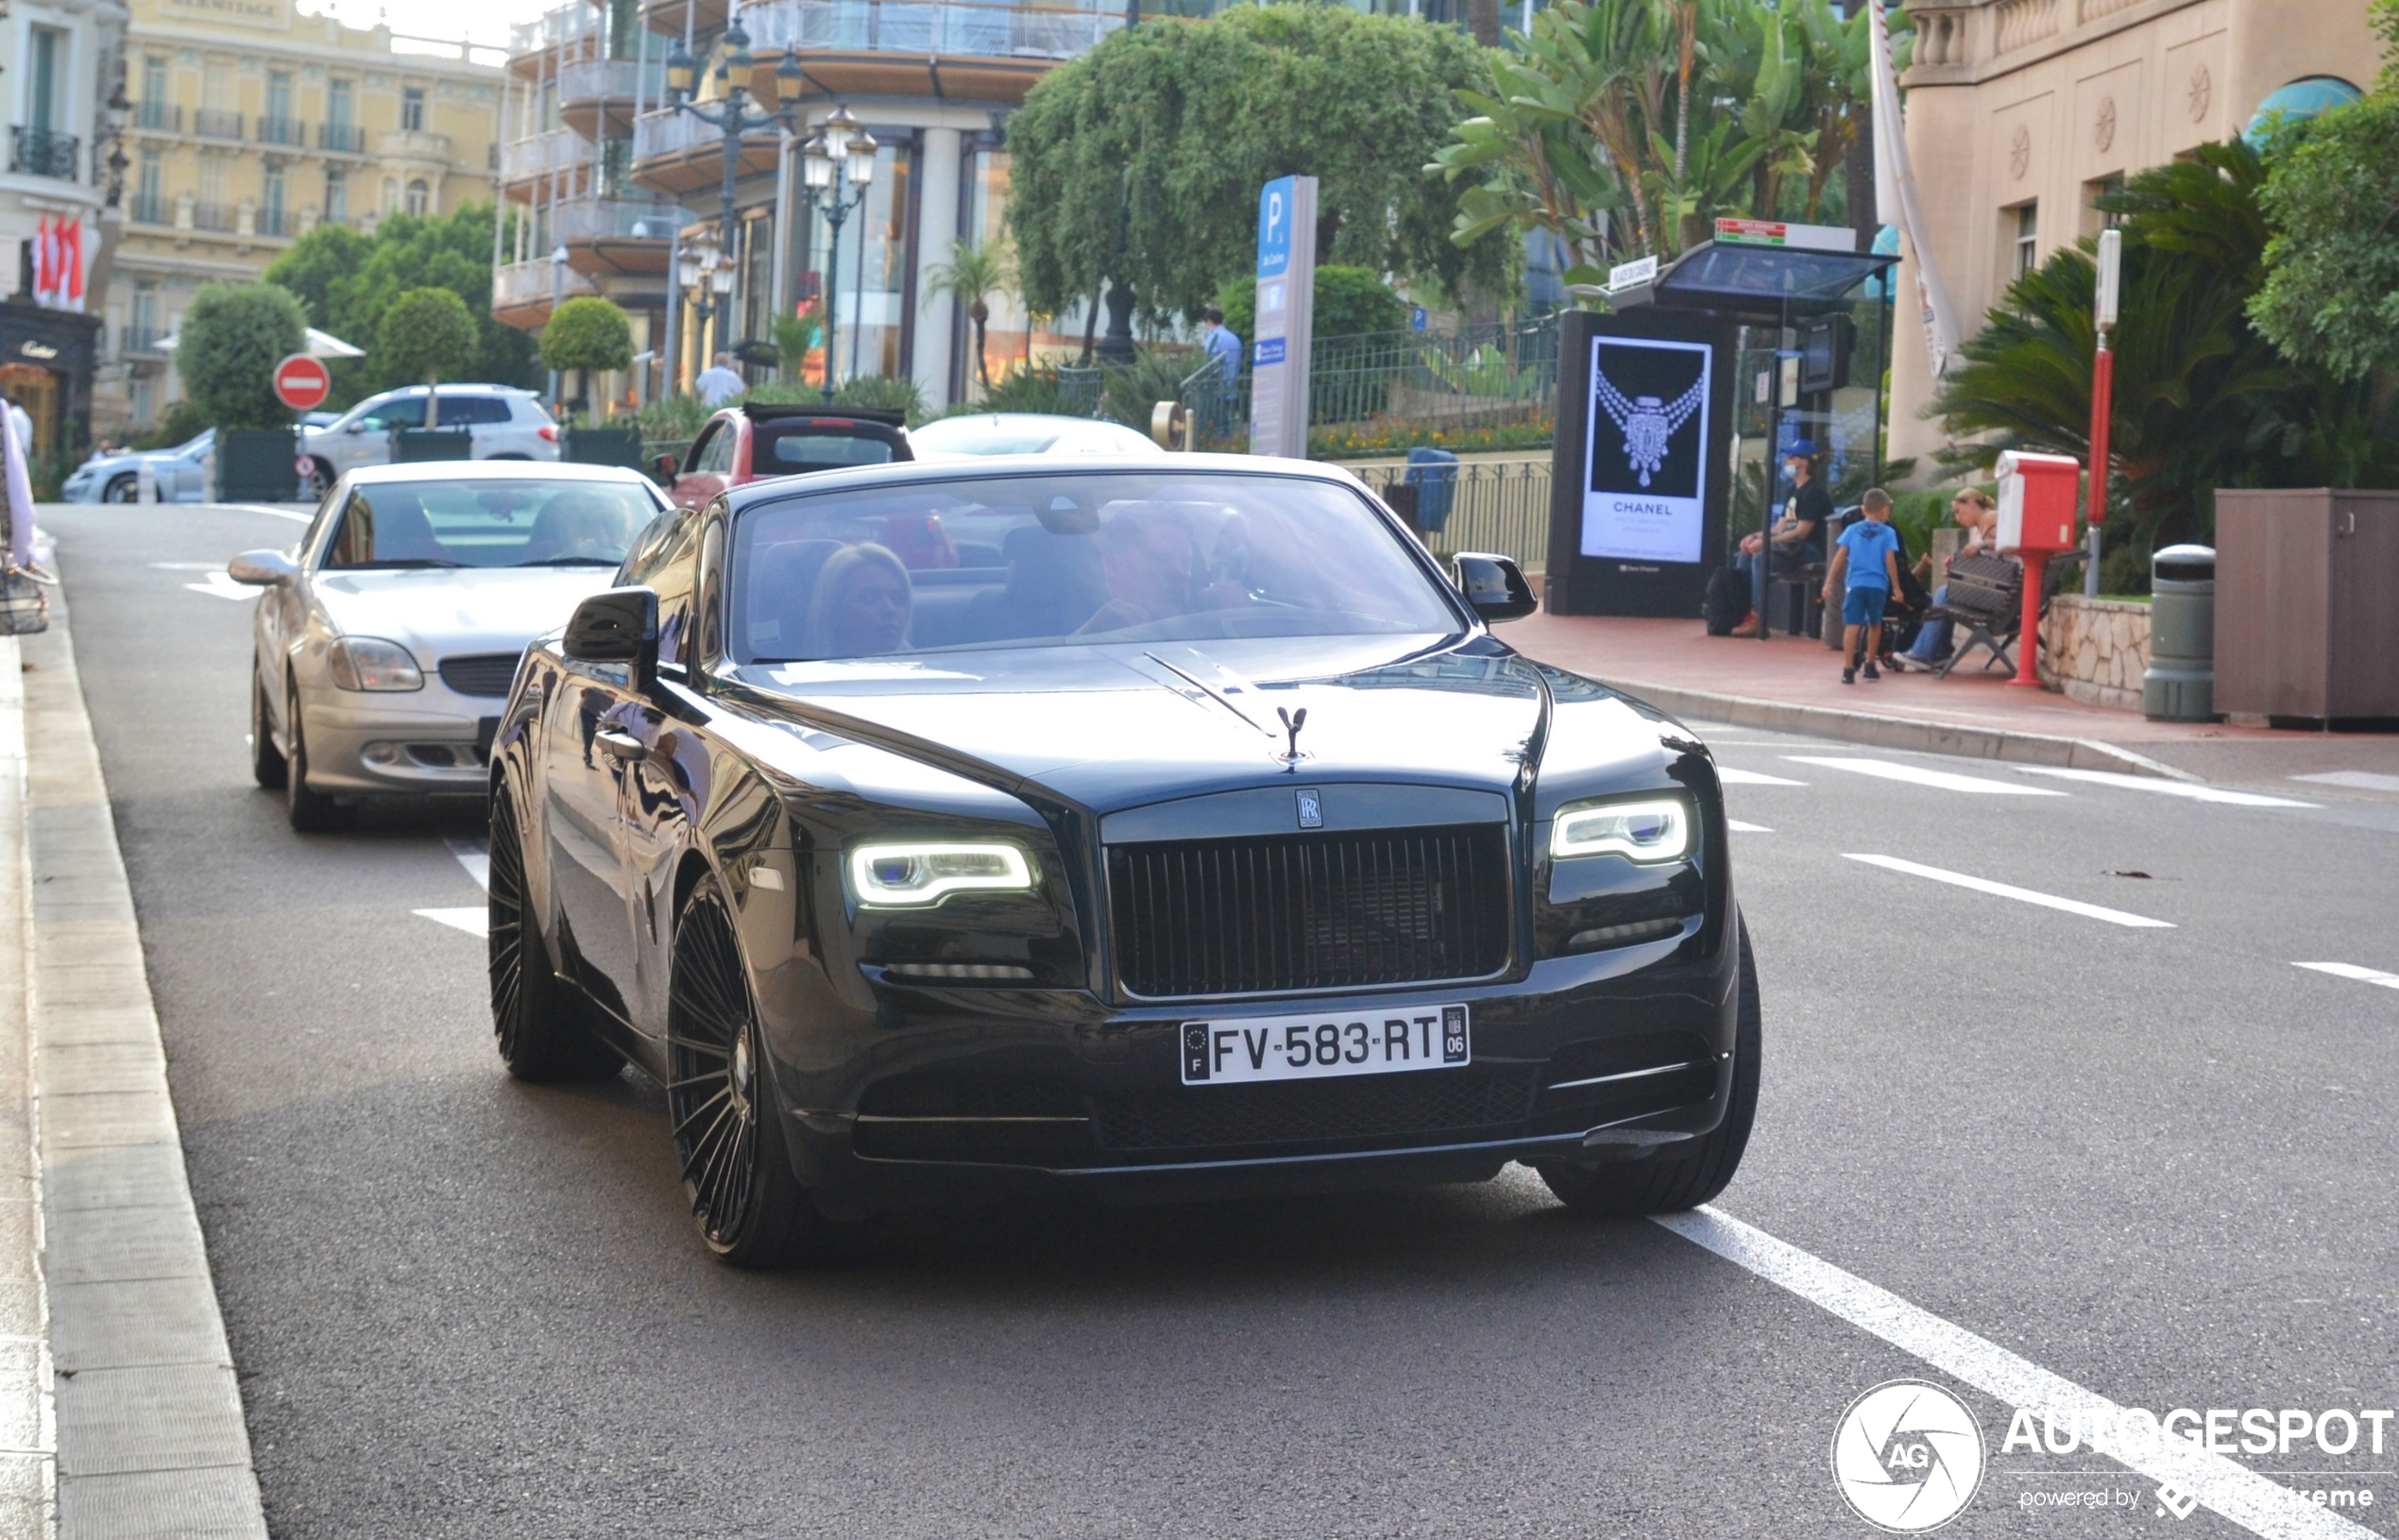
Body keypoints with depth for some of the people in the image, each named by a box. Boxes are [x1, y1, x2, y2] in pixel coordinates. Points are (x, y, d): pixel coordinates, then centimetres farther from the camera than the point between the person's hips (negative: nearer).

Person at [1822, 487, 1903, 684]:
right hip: (1877, 585, 0)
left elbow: (1840, 557, 2)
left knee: (1852, 626, -6)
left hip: (1855, 584, 0)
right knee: (1874, 625, 20)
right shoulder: (1888, 533, 1)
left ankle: (1849, 669, -17)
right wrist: (1896, 587, 1)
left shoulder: (1852, 530, 7)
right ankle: (1870, 665, 30)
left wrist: (1829, 582, 4)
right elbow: (1890, 561, -6)